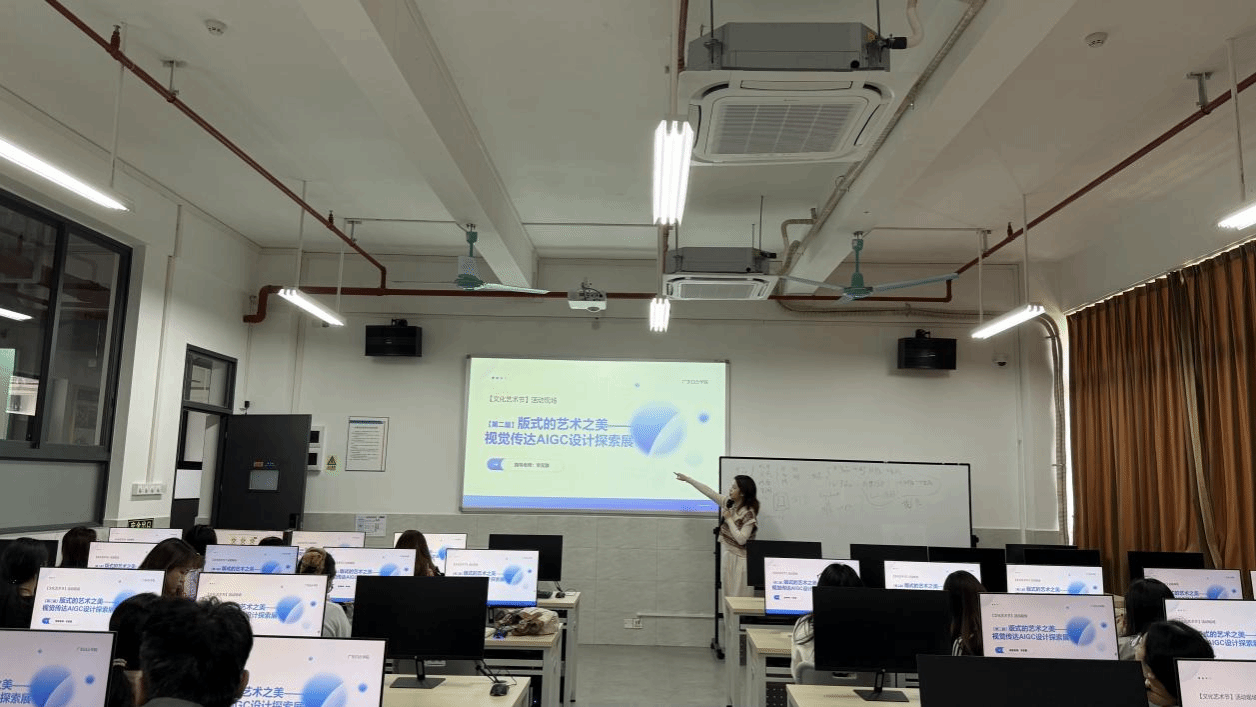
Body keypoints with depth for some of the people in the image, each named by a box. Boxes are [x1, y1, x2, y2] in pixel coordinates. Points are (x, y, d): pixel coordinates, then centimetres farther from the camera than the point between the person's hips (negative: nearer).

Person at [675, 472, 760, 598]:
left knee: (740, 598, -5)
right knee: (728, 596, 10)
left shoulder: (749, 513, -17)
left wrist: (729, 519, -17)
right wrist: (687, 479, 10)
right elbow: (709, 492, 8)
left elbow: (741, 539, -23)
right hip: (727, 555, 7)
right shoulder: (728, 503, 3)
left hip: (739, 559, -7)